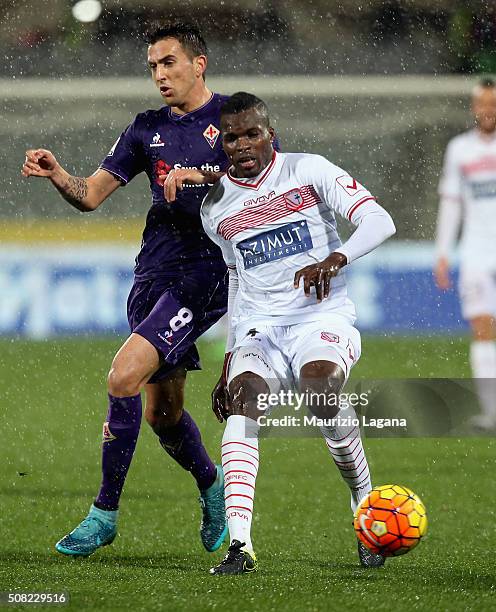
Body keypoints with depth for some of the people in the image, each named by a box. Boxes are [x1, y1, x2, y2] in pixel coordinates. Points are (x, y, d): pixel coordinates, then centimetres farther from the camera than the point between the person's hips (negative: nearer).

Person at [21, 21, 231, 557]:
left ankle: (105, 512, -12)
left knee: (124, 377, -21)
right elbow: (91, 194, 10)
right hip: (154, 274, 6)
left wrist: (200, 176, -22)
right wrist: (57, 175, -11)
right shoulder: (147, 129, 15)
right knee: (162, 413, 10)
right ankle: (213, 487, 38)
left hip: (205, 275, -6)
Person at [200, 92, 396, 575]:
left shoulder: (309, 171, 1)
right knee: (243, 399, -28)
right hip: (258, 334, 3)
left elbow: (378, 221, -8)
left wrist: (333, 260, -28)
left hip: (323, 319, -3)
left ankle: (365, 503, -11)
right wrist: (230, 360, 23)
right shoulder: (215, 208, 14)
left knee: (319, 386, -34)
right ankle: (239, 544, -40)